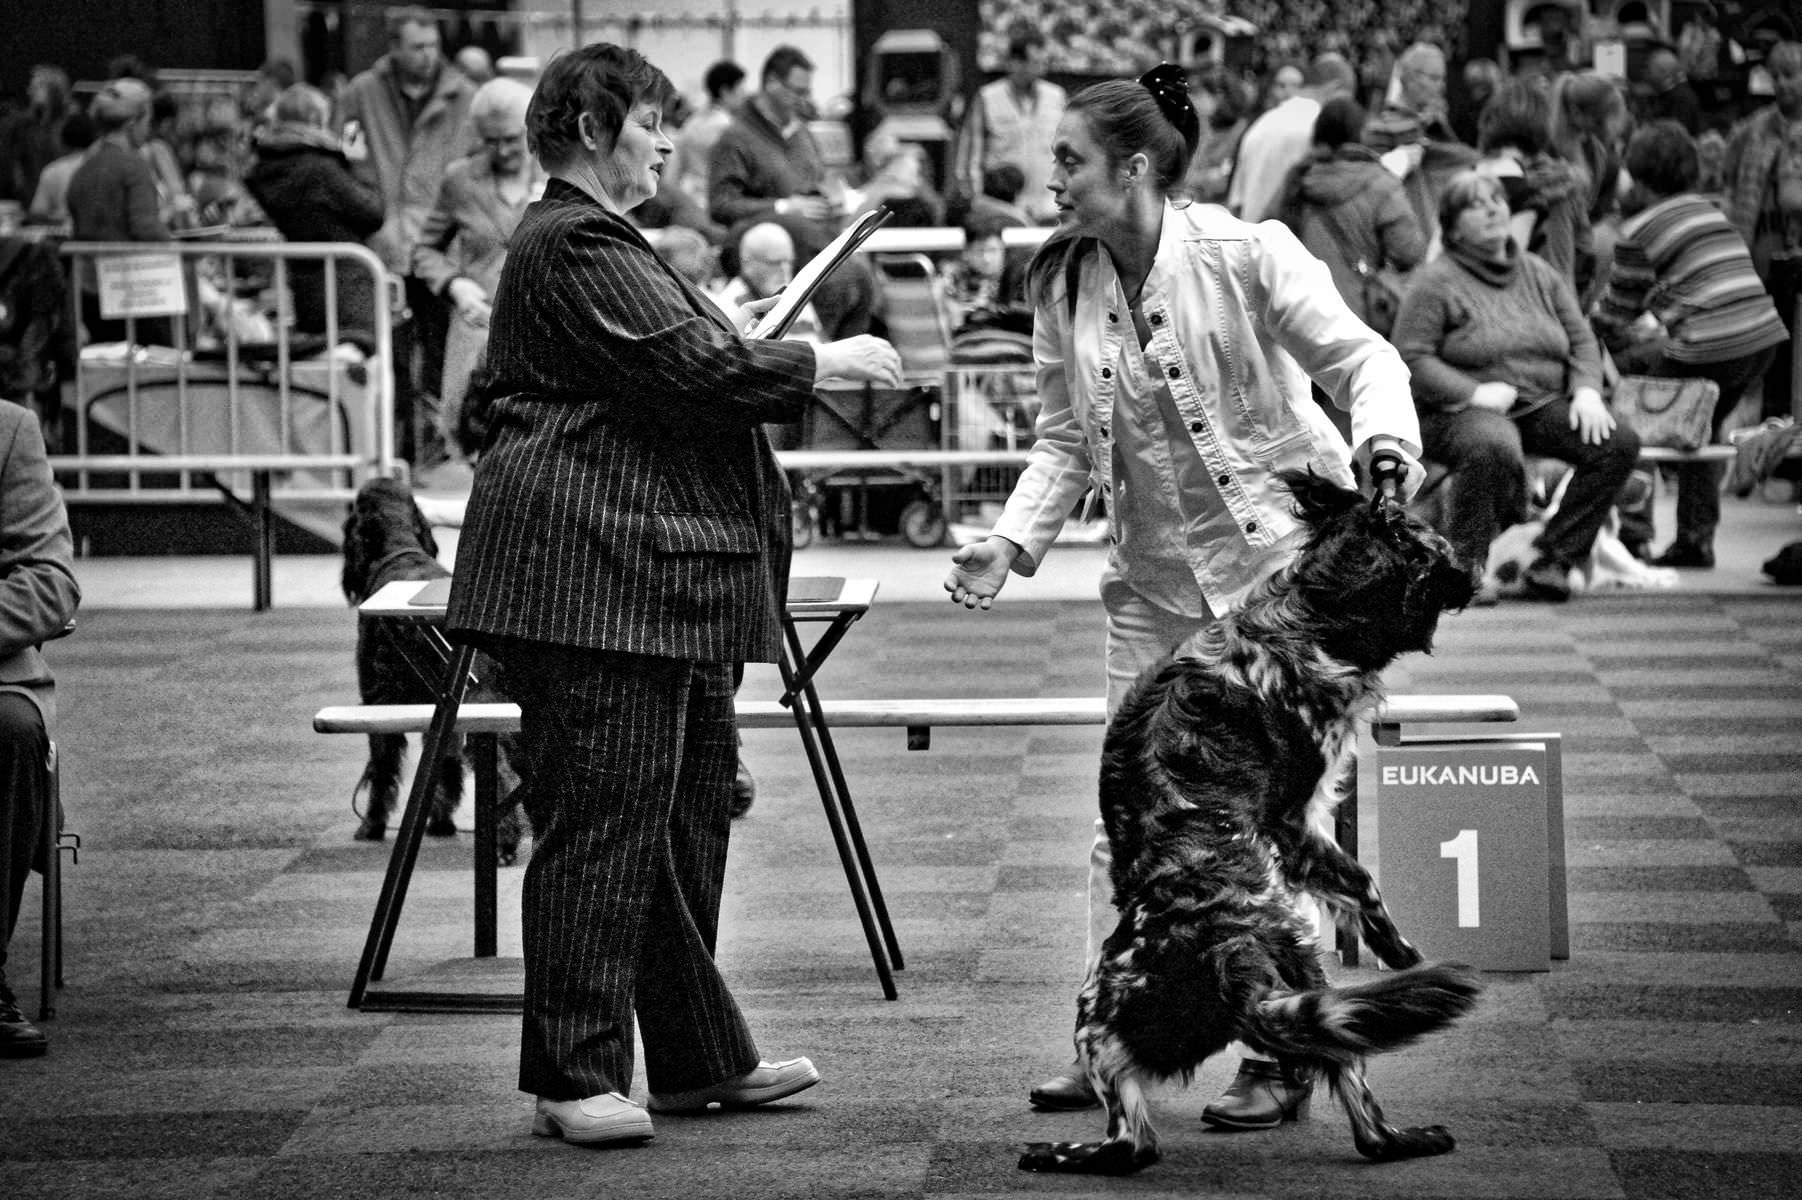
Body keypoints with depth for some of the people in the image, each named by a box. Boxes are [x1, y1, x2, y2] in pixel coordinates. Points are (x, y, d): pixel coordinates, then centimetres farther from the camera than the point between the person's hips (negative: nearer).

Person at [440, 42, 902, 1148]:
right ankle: (573, 1079, -4)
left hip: (655, 575, 11)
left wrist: (732, 339, 18)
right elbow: (691, 370, -19)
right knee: (603, 819, -9)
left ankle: (700, 1057, 22)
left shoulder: (594, 238, 23)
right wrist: (821, 363, -8)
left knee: (687, 809, 14)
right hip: (593, 569, -11)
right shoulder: (574, 247, -13)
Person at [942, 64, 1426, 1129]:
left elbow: (1361, 357, -12)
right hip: (1156, 583, 5)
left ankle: (1280, 1060, 7)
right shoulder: (1063, 286, 1)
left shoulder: (1247, 255, -14)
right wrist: (1012, 543, -6)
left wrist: (1384, 439, -32)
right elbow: (1063, 444, 8)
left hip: (1283, 563, -5)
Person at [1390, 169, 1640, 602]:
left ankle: (1554, 559, -12)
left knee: (1619, 442, -18)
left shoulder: (1540, 274, 17)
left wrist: (1587, 390, -5)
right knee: (1495, 449, -42)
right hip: (1462, 411, -6)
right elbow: (1410, 358, -10)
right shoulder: (1436, 282, -2)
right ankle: (1461, 564, -23)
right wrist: (1473, 393, -21)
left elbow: (1582, 340, 16)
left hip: (1543, 405, 6)